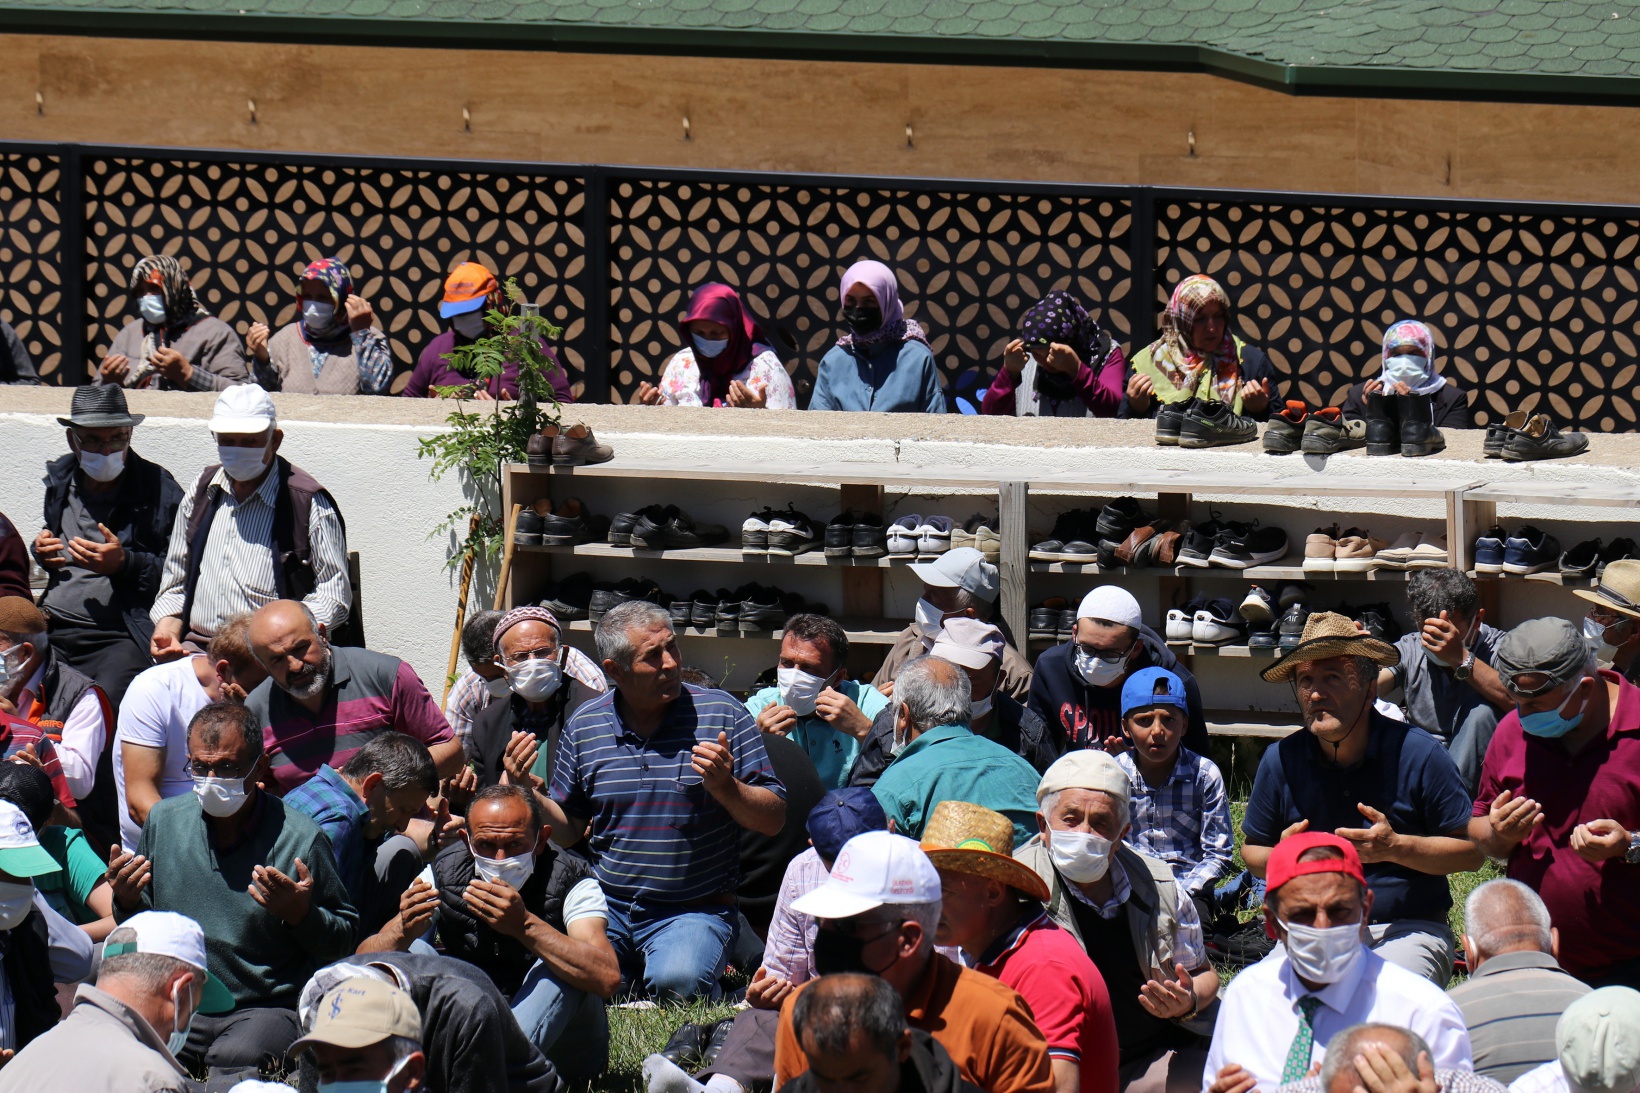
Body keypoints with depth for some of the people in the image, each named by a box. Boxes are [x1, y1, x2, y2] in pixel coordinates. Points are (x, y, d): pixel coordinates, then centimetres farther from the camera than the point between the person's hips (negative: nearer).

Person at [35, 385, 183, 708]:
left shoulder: (158, 490, 0)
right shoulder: (59, 479, 17)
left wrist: (125, 563, -14)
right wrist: (41, 551, 11)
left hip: (119, 639, -5)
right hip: (50, 631, 5)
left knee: (105, 703, -33)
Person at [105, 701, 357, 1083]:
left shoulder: (300, 839, -7)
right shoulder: (163, 822, 7)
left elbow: (343, 942, 1)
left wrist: (299, 914, -18)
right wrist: (127, 902, -3)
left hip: (268, 1008, -4)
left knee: (235, 1057, -37)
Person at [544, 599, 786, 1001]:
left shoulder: (723, 715, -3)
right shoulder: (584, 727, 6)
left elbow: (773, 820, -2)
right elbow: (568, 829, 16)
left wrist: (726, 787, -21)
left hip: (694, 912, -3)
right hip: (604, 907, 3)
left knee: (677, 982, -33)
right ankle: (627, 973, 8)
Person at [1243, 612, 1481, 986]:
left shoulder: (1418, 754, -6)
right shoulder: (1282, 760, 2)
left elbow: (1471, 851, -3)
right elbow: (1252, 849, 16)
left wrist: (1395, 847, -18)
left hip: (1409, 930, -3)